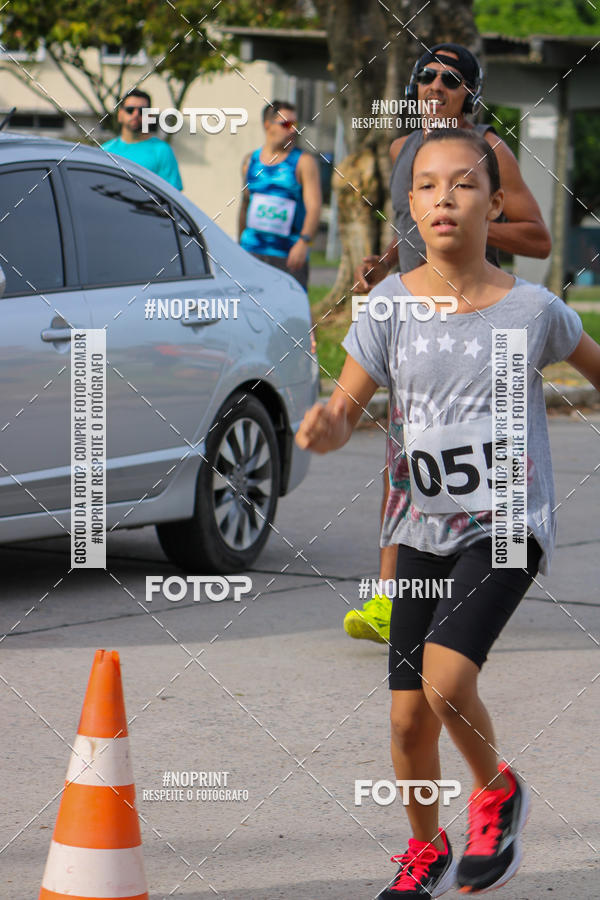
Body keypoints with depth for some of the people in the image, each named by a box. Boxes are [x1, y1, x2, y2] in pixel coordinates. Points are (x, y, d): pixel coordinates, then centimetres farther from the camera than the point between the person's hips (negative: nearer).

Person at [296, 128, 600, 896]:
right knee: (409, 718, 6)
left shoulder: (533, 311, -8)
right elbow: (348, 409, -4)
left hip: (508, 523, -3)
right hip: (422, 525, 3)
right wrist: (324, 428, -25)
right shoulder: (392, 303, -5)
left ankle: (496, 791, 5)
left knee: (446, 676, -24)